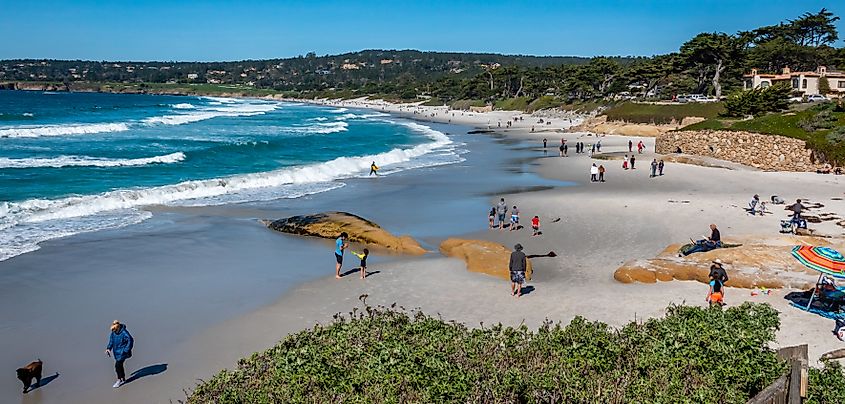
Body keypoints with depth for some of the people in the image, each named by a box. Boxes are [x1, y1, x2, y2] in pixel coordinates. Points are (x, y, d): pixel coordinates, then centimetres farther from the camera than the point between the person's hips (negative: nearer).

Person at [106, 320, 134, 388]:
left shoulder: (124, 333, -23)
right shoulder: (113, 333, -1)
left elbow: (130, 341, -18)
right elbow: (111, 341, 11)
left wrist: (126, 351, -18)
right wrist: (108, 348, -3)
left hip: (122, 352, -8)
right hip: (116, 352, 8)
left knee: (118, 365, -12)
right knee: (119, 365, 15)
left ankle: (119, 380, 3)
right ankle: (123, 379, 28)